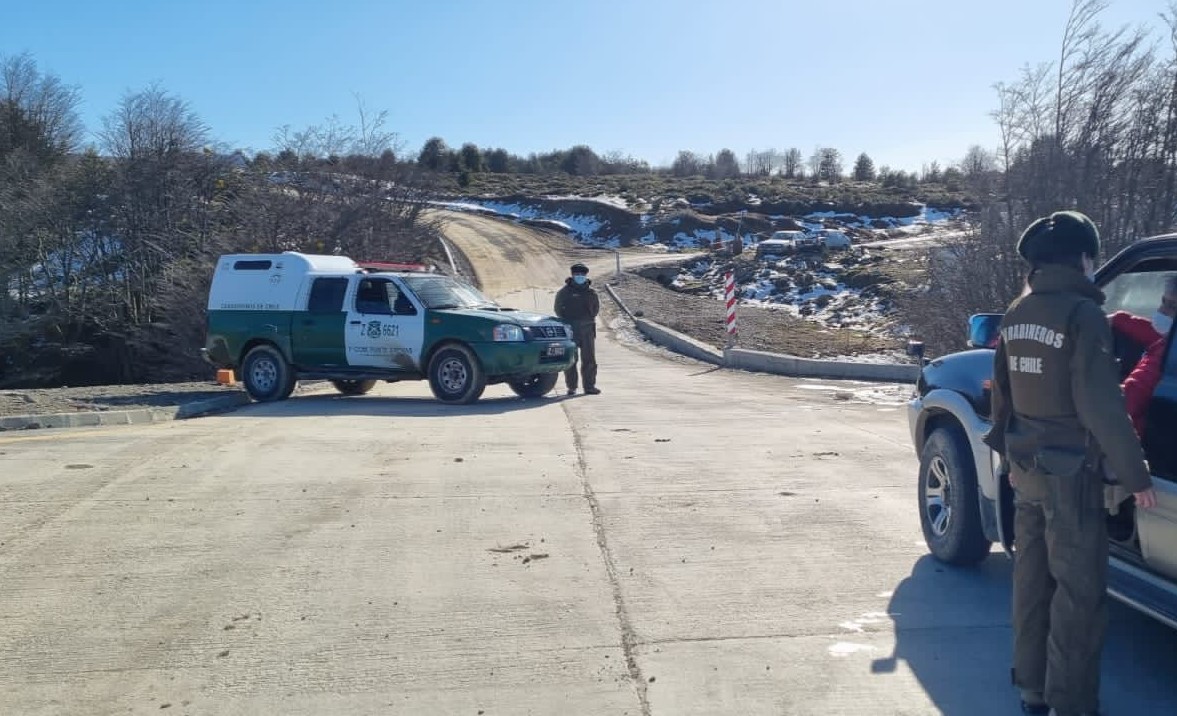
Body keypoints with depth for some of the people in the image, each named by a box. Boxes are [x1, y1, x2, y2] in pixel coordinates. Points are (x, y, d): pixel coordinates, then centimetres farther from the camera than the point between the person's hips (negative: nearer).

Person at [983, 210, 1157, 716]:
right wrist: (1135, 475, -10)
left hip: (1026, 467, 8)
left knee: (1031, 576, 15)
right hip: (1069, 472, -8)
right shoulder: (1083, 314, -16)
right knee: (1080, 589, 1)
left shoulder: (1016, 313, 8)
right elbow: (1102, 407, -18)